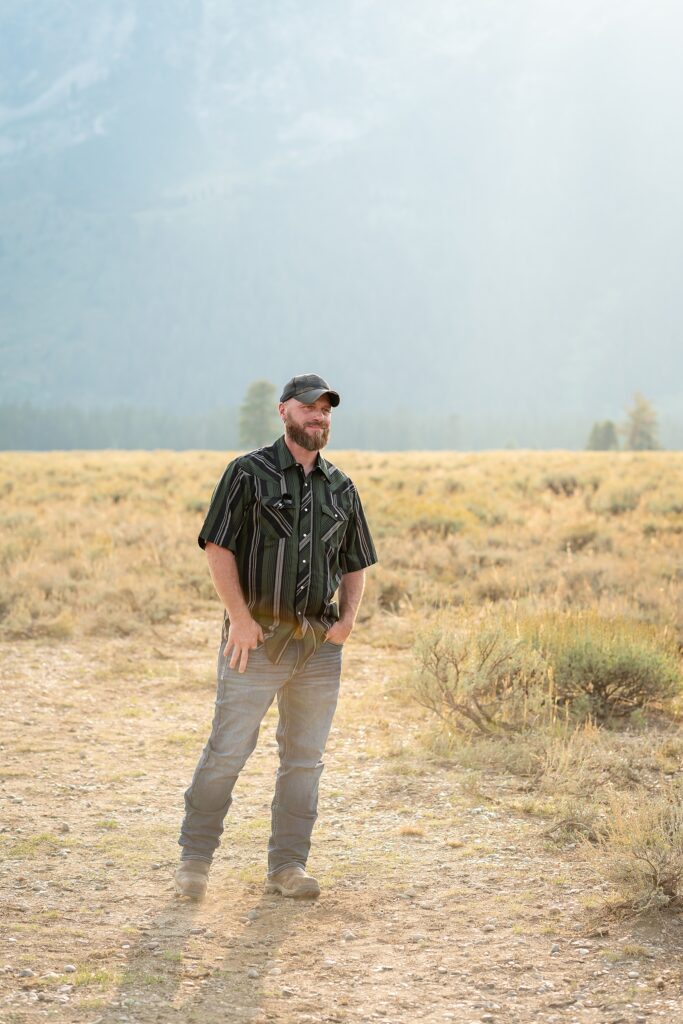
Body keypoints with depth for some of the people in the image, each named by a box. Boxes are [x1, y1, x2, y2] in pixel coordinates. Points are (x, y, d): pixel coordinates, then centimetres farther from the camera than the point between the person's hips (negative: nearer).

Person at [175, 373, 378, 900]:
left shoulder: (342, 488, 13)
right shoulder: (249, 473, -1)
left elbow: (355, 564, 18)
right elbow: (218, 547, -7)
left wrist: (347, 618, 1)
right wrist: (240, 617, -14)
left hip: (320, 646, 5)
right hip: (257, 639, -5)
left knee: (305, 759, 7)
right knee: (227, 752, -3)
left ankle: (288, 866, 16)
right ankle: (195, 857, 10)